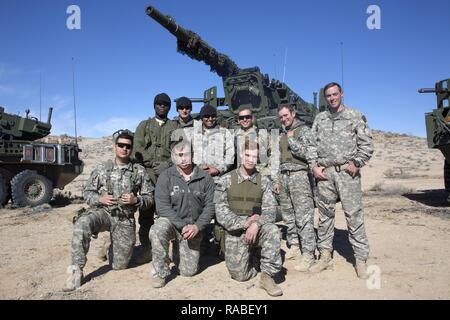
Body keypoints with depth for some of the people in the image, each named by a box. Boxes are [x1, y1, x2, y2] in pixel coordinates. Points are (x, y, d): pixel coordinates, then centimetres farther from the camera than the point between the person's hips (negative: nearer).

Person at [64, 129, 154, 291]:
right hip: (102, 212, 0)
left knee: (119, 265, 3)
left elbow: (149, 198, 3)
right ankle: (76, 269, -21)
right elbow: (87, 192, 7)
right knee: (82, 223, -35)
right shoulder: (101, 168, 4)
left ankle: (111, 242, 36)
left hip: (125, 220, 1)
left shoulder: (139, 171, 1)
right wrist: (99, 199, -13)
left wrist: (136, 200, -17)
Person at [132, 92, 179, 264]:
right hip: (148, 173, 1)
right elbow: (138, 150, 5)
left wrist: (169, 164, -12)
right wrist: (154, 164, -7)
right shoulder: (144, 125, 18)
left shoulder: (175, 126, 17)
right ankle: (146, 249, 6)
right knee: (146, 212, -2)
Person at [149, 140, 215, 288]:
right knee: (157, 231, -36)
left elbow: (210, 205, -4)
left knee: (189, 271, 1)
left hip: (194, 228, 2)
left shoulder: (205, 178, -2)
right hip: (171, 221, -1)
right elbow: (162, 206, -14)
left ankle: (179, 249, 34)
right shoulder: (166, 176, -7)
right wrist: (182, 225, -22)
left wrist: (197, 226, -18)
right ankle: (160, 272, -13)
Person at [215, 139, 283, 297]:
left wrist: (256, 224, -25)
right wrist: (244, 223, -18)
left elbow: (270, 210, -6)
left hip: (256, 229, 1)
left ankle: (267, 275, -16)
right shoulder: (226, 180, -2)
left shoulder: (264, 181, 2)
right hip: (234, 232, -1)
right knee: (240, 275, -10)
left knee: (272, 230, -31)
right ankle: (251, 258, 25)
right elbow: (221, 212, -8)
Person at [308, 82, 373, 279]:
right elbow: (313, 145, 14)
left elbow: (366, 144, 4)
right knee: (325, 215, 7)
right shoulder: (319, 119, 16)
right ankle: (325, 256, 17)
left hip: (347, 172, -3)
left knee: (354, 215, -4)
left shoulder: (355, 116, 8)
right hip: (324, 173, 3)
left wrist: (356, 163, -9)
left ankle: (361, 259, 7)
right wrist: (314, 166, 1)